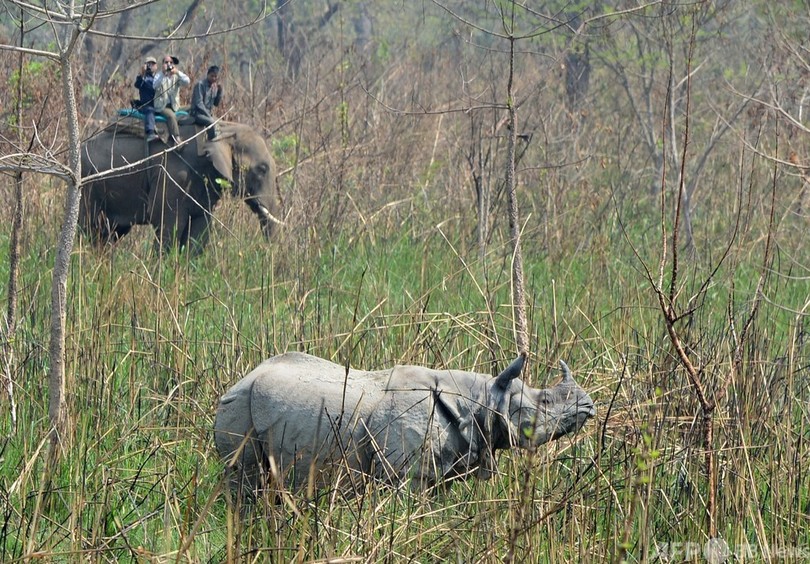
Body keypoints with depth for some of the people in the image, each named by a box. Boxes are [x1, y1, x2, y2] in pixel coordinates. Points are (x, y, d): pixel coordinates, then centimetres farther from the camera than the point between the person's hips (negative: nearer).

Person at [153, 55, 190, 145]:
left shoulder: (176, 75, 6)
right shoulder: (159, 75, -1)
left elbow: (187, 82, -12)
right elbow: (156, 86, -22)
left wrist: (178, 72, -25)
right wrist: (163, 74, -29)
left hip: (173, 106, 5)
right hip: (161, 106, -5)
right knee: (171, 116, -28)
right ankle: (177, 139, -32)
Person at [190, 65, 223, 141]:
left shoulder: (215, 87, 10)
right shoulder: (200, 85, -12)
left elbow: (216, 103, 12)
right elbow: (199, 103, -17)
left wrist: (220, 91, -3)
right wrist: (209, 116, -19)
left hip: (208, 114, 8)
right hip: (197, 114, -8)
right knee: (212, 122, -30)